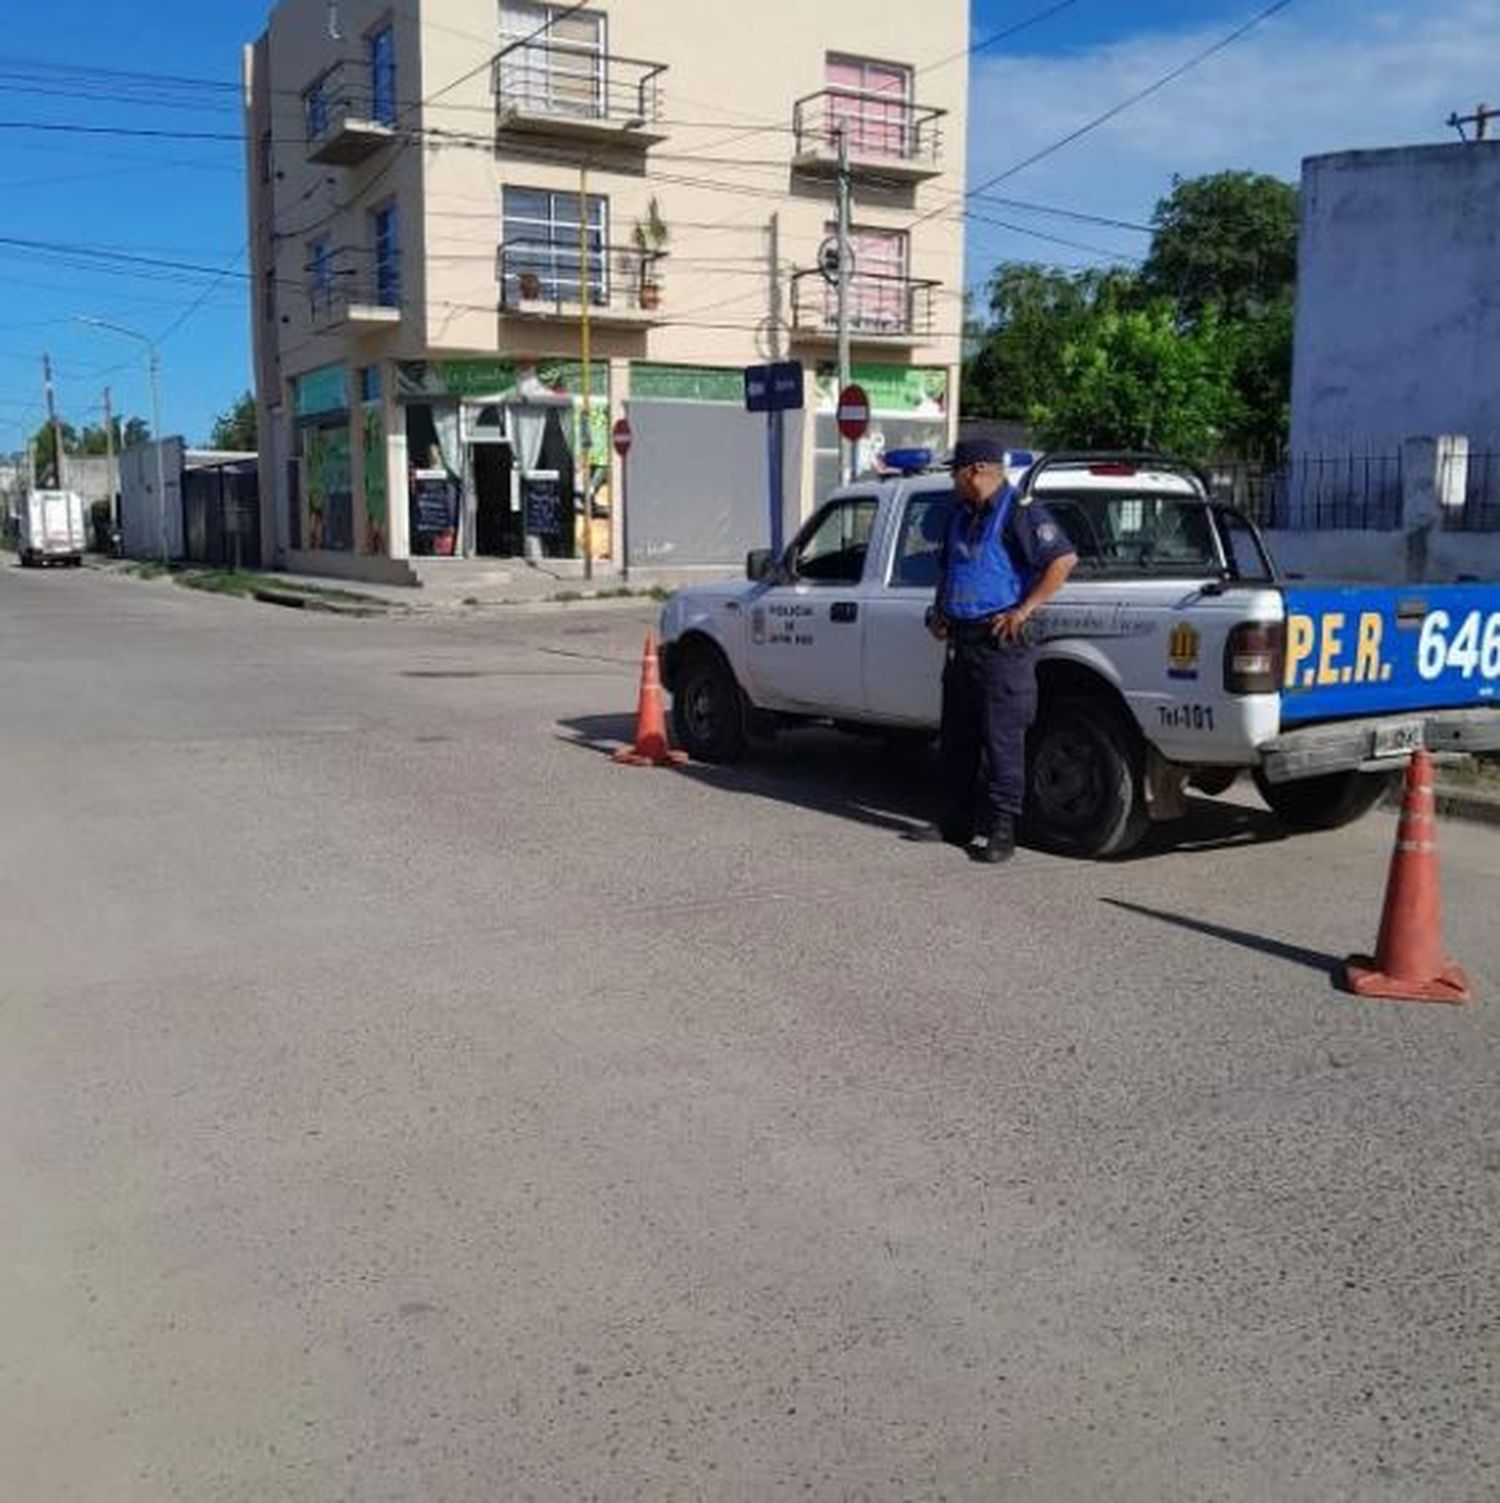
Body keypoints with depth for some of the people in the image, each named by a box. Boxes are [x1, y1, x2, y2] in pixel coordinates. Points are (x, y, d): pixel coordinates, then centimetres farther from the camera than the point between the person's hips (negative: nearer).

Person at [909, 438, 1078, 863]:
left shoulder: (1019, 511, -10)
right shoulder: (961, 513, 17)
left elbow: (1064, 560, -17)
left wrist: (1023, 610, -18)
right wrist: (939, 609, 15)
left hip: (1001, 642, -9)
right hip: (961, 640, 9)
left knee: (1002, 739, -6)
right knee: (956, 737, 13)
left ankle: (1001, 830, -1)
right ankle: (955, 822, 22)